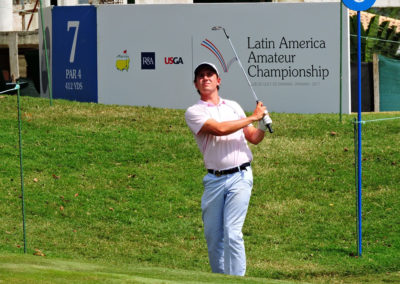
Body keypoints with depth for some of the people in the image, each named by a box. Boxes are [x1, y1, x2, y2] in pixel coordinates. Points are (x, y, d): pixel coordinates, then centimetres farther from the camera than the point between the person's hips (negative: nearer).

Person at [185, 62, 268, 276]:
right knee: (212, 235, 3)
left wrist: (262, 127, -3)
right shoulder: (194, 112, 2)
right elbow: (219, 129, -14)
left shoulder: (233, 106, 15)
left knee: (232, 232, -11)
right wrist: (252, 117, -9)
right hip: (214, 180, 0)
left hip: (239, 177, 0)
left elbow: (253, 138, 20)